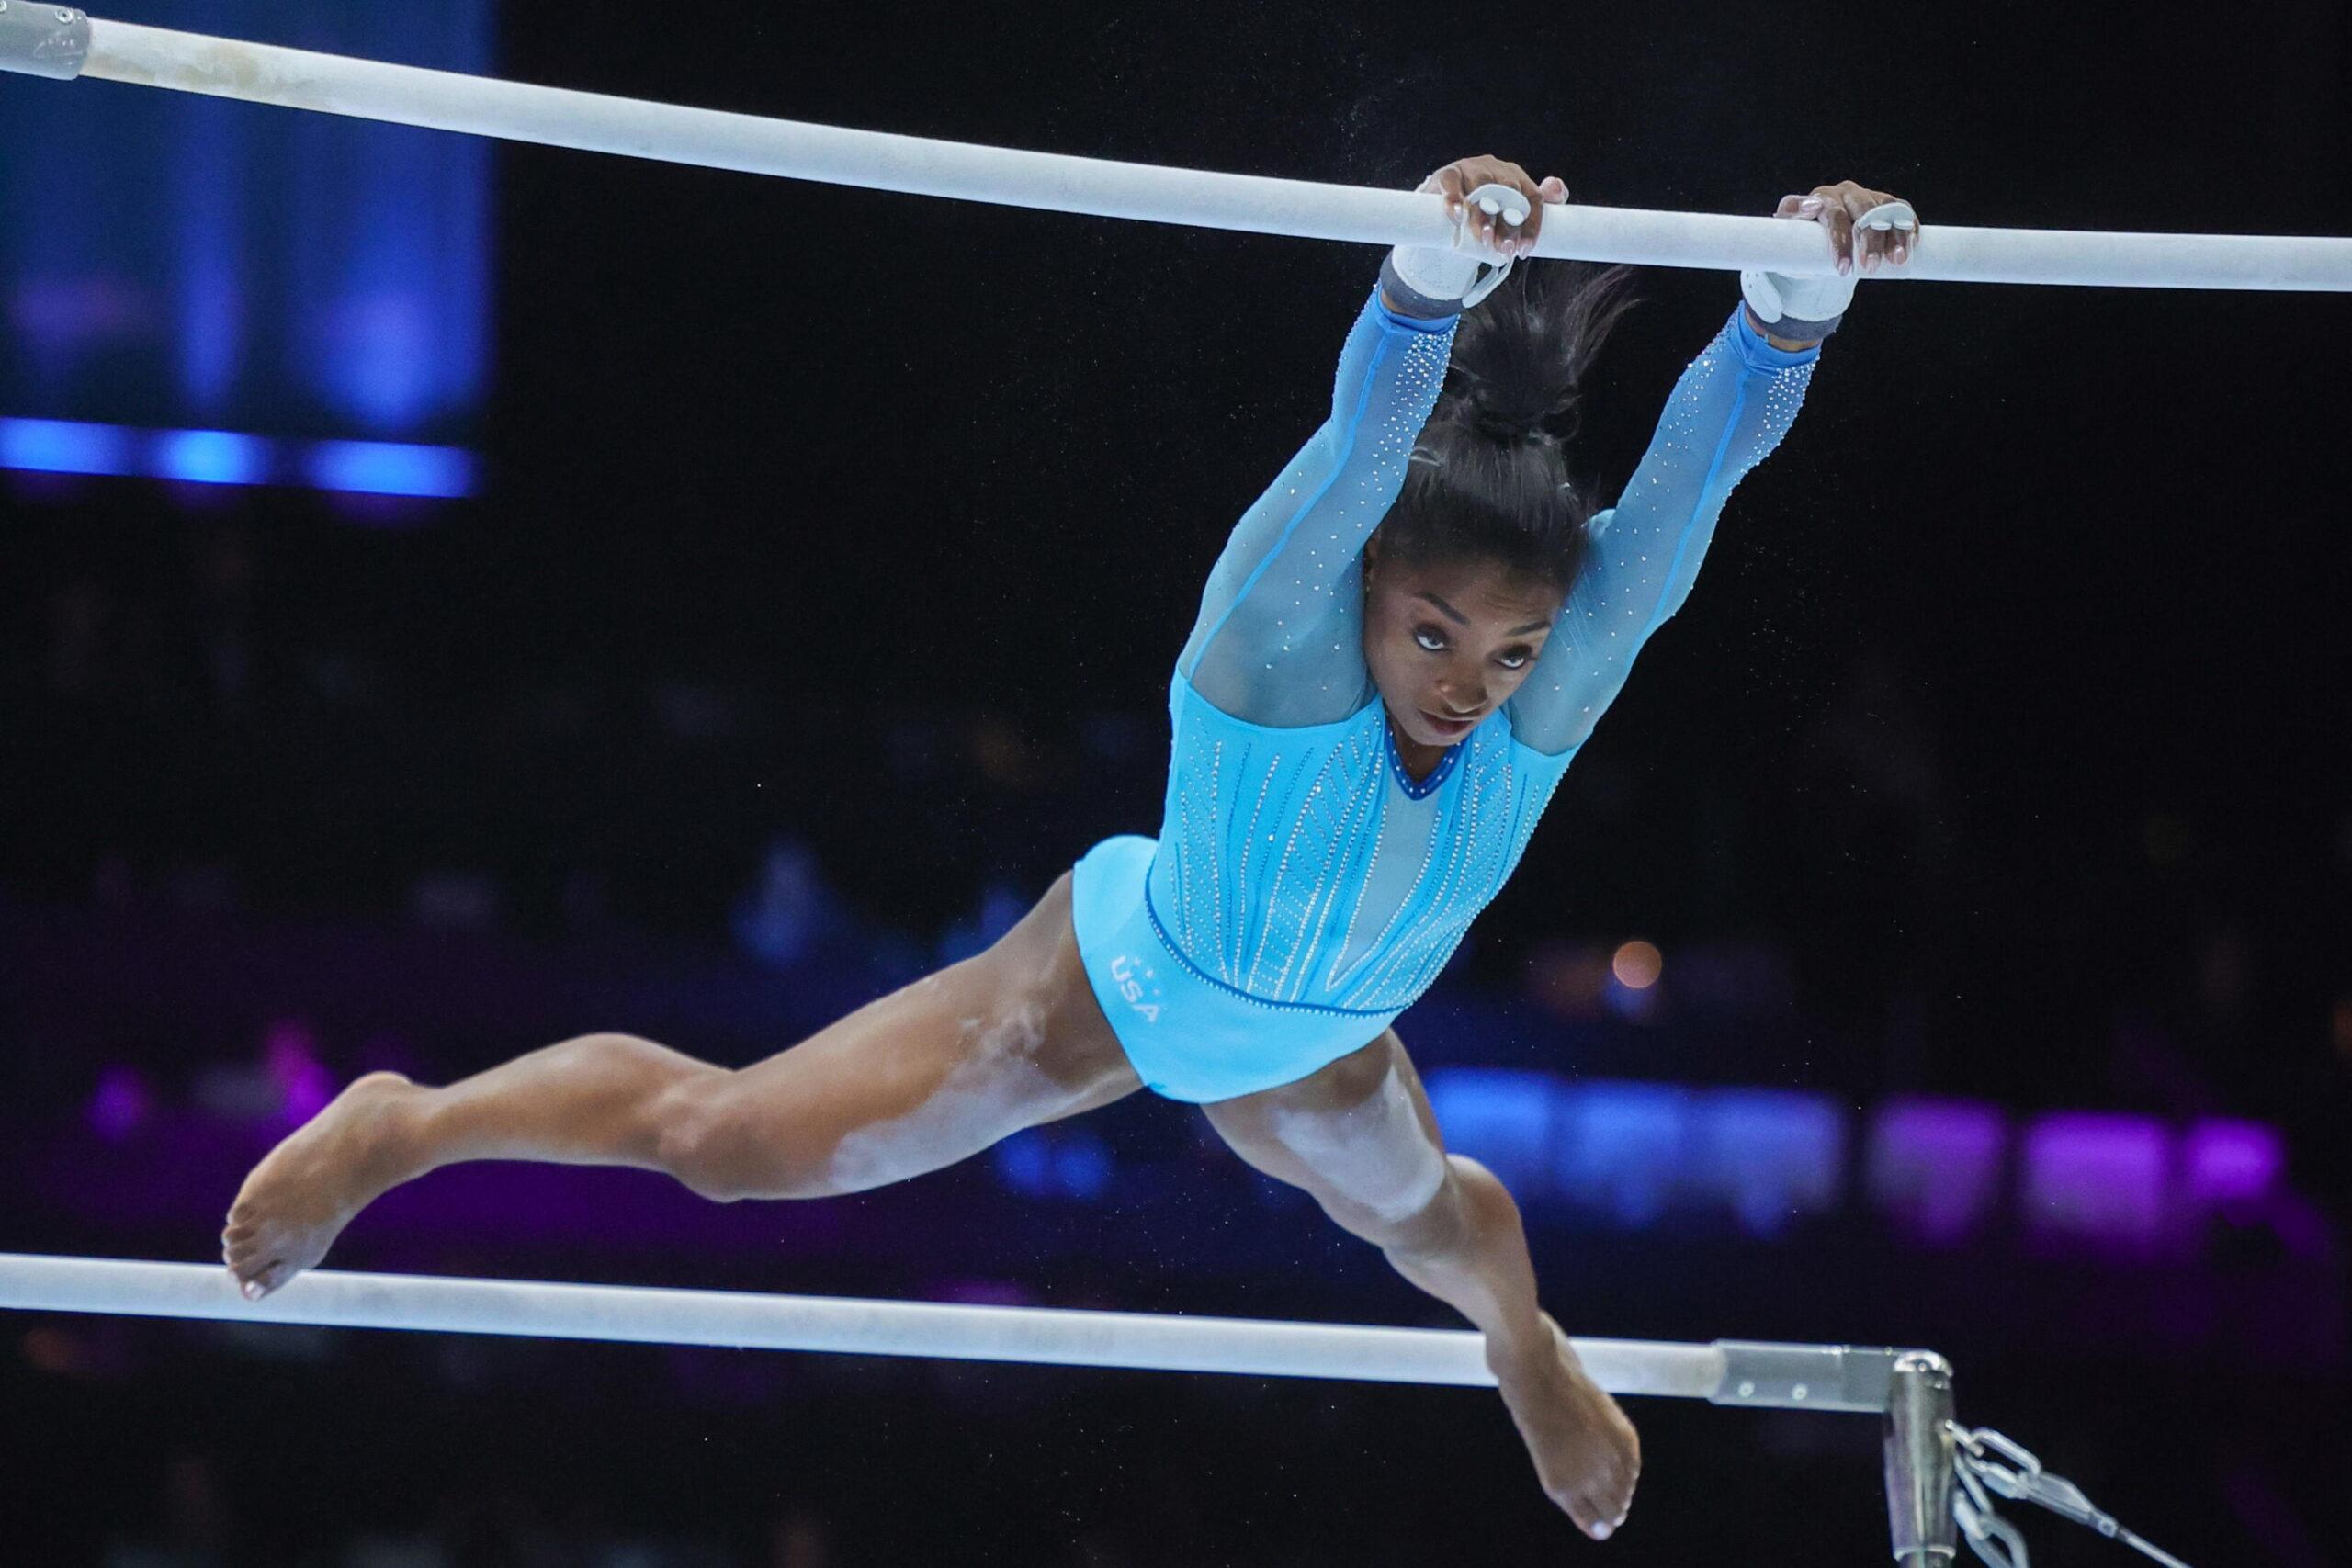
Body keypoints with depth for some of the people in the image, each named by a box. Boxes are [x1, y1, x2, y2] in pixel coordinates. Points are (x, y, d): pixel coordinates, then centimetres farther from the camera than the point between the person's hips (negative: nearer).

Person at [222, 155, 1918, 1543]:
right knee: (722, 1139, 0)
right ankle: (406, 1126, 28)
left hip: (1310, 1055, 5)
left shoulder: (1562, 681, -33)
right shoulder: (1279, 630, -42)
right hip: (1120, 978, -4)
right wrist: (1431, 275, -83)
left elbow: (1695, 475, -49)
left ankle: (1528, 1347, 74)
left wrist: (1795, 305, -69)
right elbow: (1362, 448, -62)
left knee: (1422, 1216, 35)